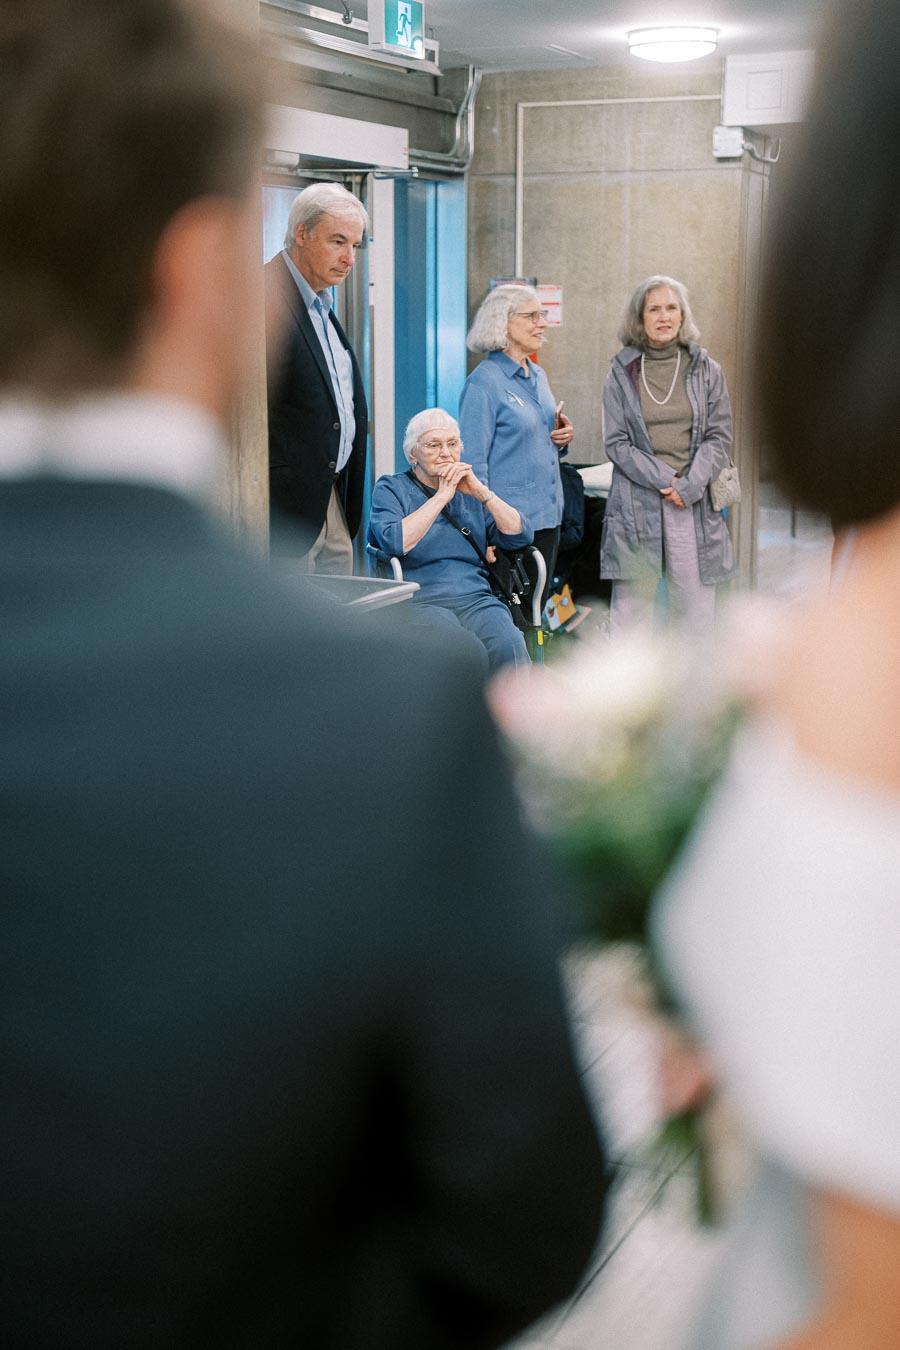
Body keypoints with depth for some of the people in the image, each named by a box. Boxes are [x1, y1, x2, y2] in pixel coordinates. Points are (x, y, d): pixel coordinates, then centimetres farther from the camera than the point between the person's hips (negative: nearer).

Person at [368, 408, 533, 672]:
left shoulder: (470, 490, 22)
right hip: (421, 600, -3)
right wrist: (442, 496, -6)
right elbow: (394, 542, -11)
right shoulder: (391, 488, 11)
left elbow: (520, 537, 10)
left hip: (476, 598, 4)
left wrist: (481, 492, 0)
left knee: (509, 647, -31)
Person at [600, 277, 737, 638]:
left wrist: (689, 486, -10)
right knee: (630, 615, -1)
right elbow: (616, 443, 1)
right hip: (636, 506, -1)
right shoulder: (622, 373, 6)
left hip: (695, 507, 1)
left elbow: (720, 437, 5)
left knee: (697, 615, 2)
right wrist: (665, 482, -10)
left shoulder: (706, 370, 9)